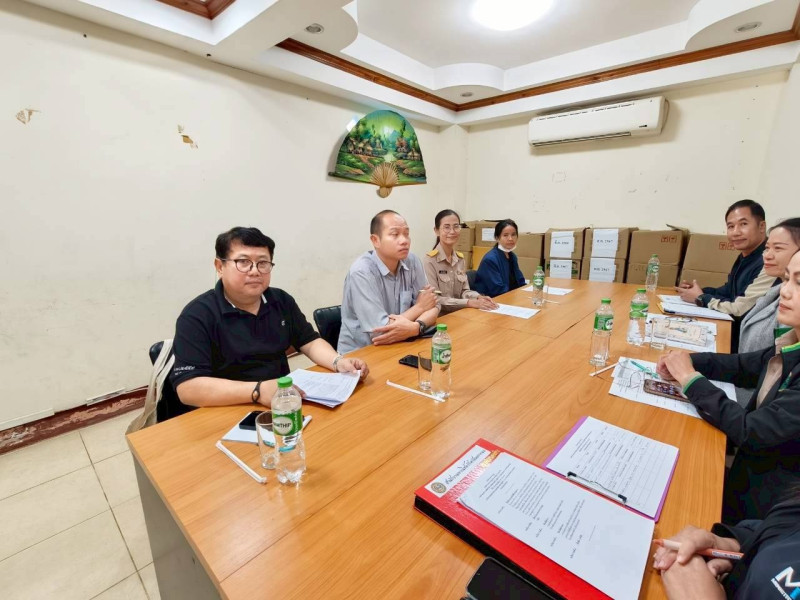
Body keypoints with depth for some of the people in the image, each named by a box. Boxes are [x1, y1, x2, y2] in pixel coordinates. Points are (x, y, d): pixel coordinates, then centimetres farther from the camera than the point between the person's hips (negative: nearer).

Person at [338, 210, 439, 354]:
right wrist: (419, 306, -11)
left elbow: (433, 305, -2)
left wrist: (416, 327, -24)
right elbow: (380, 332, -24)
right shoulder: (361, 272, -21)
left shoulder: (412, 262, -3)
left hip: (397, 347, 5)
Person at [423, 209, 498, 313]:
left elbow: (464, 291, 10)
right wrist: (469, 303, -23)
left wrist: (478, 297, -10)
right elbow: (435, 300, -17)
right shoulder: (429, 261, -13)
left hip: (458, 313, 6)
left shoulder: (460, 258, 9)